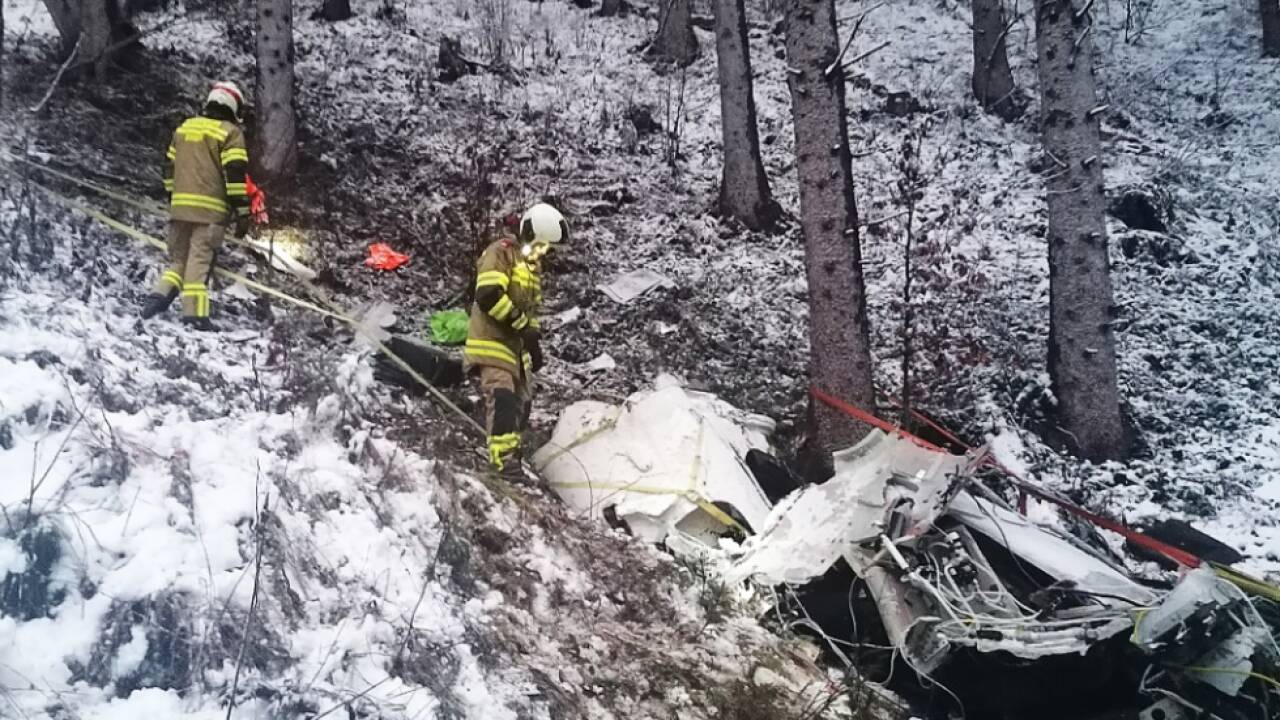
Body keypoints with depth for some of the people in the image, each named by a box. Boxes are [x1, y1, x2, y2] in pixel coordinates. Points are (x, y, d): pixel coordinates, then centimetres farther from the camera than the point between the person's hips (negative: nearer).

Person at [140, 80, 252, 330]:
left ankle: (161, 294, -4)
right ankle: (194, 314, -7)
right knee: (200, 261, -6)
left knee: (178, 258, 15)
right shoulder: (230, 132, -3)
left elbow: (170, 168, 21)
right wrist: (242, 213, -8)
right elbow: (235, 174, -10)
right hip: (211, 209, -5)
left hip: (180, 206, 5)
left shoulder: (184, 127, 18)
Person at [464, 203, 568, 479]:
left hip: (516, 343, 9)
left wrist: (534, 340, 17)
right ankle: (503, 458, -25)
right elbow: (488, 296, -22)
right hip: (492, 340, -9)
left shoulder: (532, 263, 19)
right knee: (502, 396, -20)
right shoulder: (500, 252, -10)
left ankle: (510, 453, 15)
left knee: (522, 401, 7)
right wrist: (523, 325, -18)